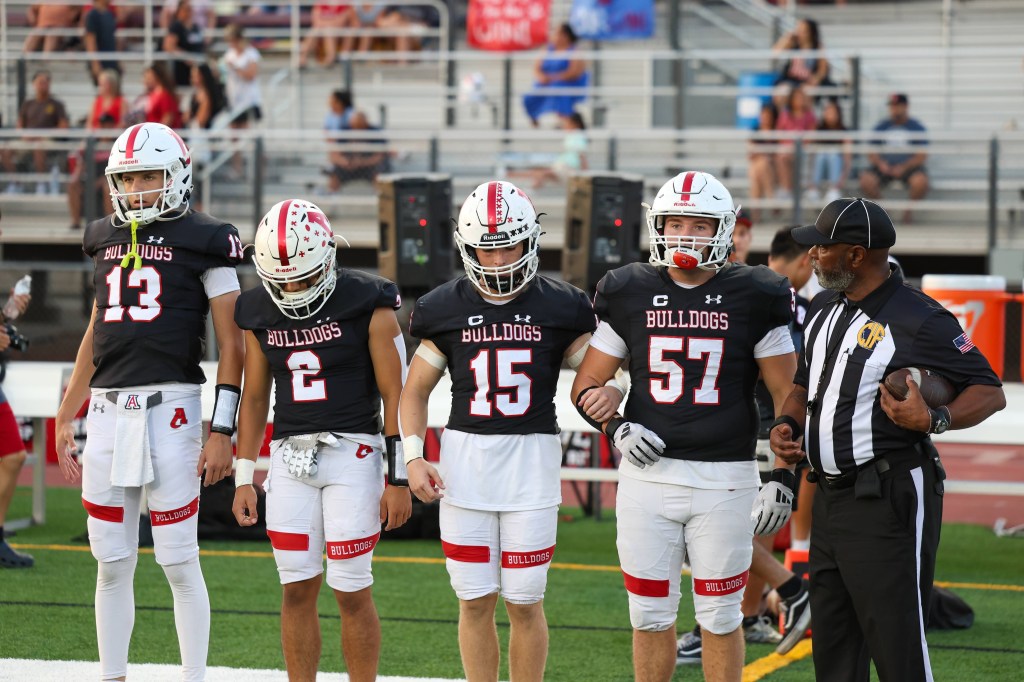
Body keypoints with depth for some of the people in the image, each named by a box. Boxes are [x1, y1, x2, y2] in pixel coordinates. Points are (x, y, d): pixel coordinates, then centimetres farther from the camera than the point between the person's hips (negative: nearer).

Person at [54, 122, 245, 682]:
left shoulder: (204, 242, -2)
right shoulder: (107, 240, 14)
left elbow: (231, 346, -3)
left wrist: (222, 431, -9)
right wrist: (65, 419, 21)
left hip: (169, 407, -5)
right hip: (107, 407, 5)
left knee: (179, 562, -2)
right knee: (112, 565, 8)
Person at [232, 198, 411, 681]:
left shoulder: (366, 307, -10)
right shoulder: (260, 314, 4)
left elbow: (395, 396, -7)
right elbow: (255, 397, 14)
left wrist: (399, 479, -9)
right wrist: (244, 478, 12)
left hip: (352, 452, -4)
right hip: (290, 455, 4)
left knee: (351, 591, -4)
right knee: (297, 589, 4)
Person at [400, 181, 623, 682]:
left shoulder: (558, 308, 0)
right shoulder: (448, 309, 4)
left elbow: (596, 371, 6)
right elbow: (416, 390, 11)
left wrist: (611, 392, -19)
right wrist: (413, 456, -2)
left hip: (532, 457, -1)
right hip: (464, 458, 1)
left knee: (524, 603, 1)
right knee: (475, 601, 5)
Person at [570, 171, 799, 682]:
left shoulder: (753, 298, -1)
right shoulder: (629, 294, 4)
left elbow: (788, 398, 2)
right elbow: (587, 384, 11)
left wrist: (783, 477, -5)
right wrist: (616, 429, -7)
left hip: (724, 480, -2)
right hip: (647, 474, 2)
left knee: (719, 617, 5)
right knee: (651, 616, 7)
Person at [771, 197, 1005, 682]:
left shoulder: (918, 321, -13)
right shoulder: (824, 309, 12)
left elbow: (990, 393, -11)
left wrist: (933, 420, -26)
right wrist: (786, 424, 6)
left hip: (888, 500, -9)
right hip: (831, 496, 9)